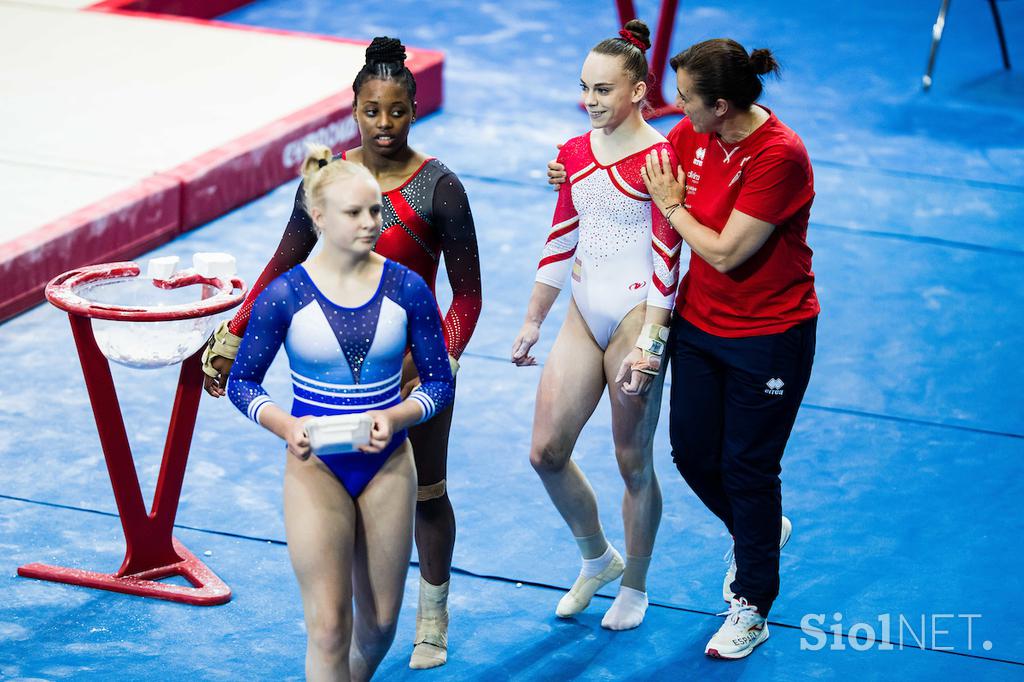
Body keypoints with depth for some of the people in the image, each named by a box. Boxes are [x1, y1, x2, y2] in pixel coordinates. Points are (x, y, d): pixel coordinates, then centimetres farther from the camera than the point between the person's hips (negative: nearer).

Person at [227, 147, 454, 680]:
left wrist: (394, 417, -18)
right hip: (315, 466, -2)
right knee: (329, 627, -6)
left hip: (387, 464, 2)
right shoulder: (284, 295, -11)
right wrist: (287, 427, -20)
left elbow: (440, 380, 1)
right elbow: (242, 382, -2)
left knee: (379, 625, 12)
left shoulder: (407, 289, -7)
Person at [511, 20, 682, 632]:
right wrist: (533, 322, 18)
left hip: (635, 319, -7)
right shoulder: (575, 154, 7)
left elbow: (667, 260, -16)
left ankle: (635, 586, 23)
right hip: (584, 317, 7)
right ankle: (597, 558, 29)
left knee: (633, 462, 4)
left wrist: (648, 345, -20)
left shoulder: (660, 160, -14)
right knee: (547, 452, 6)